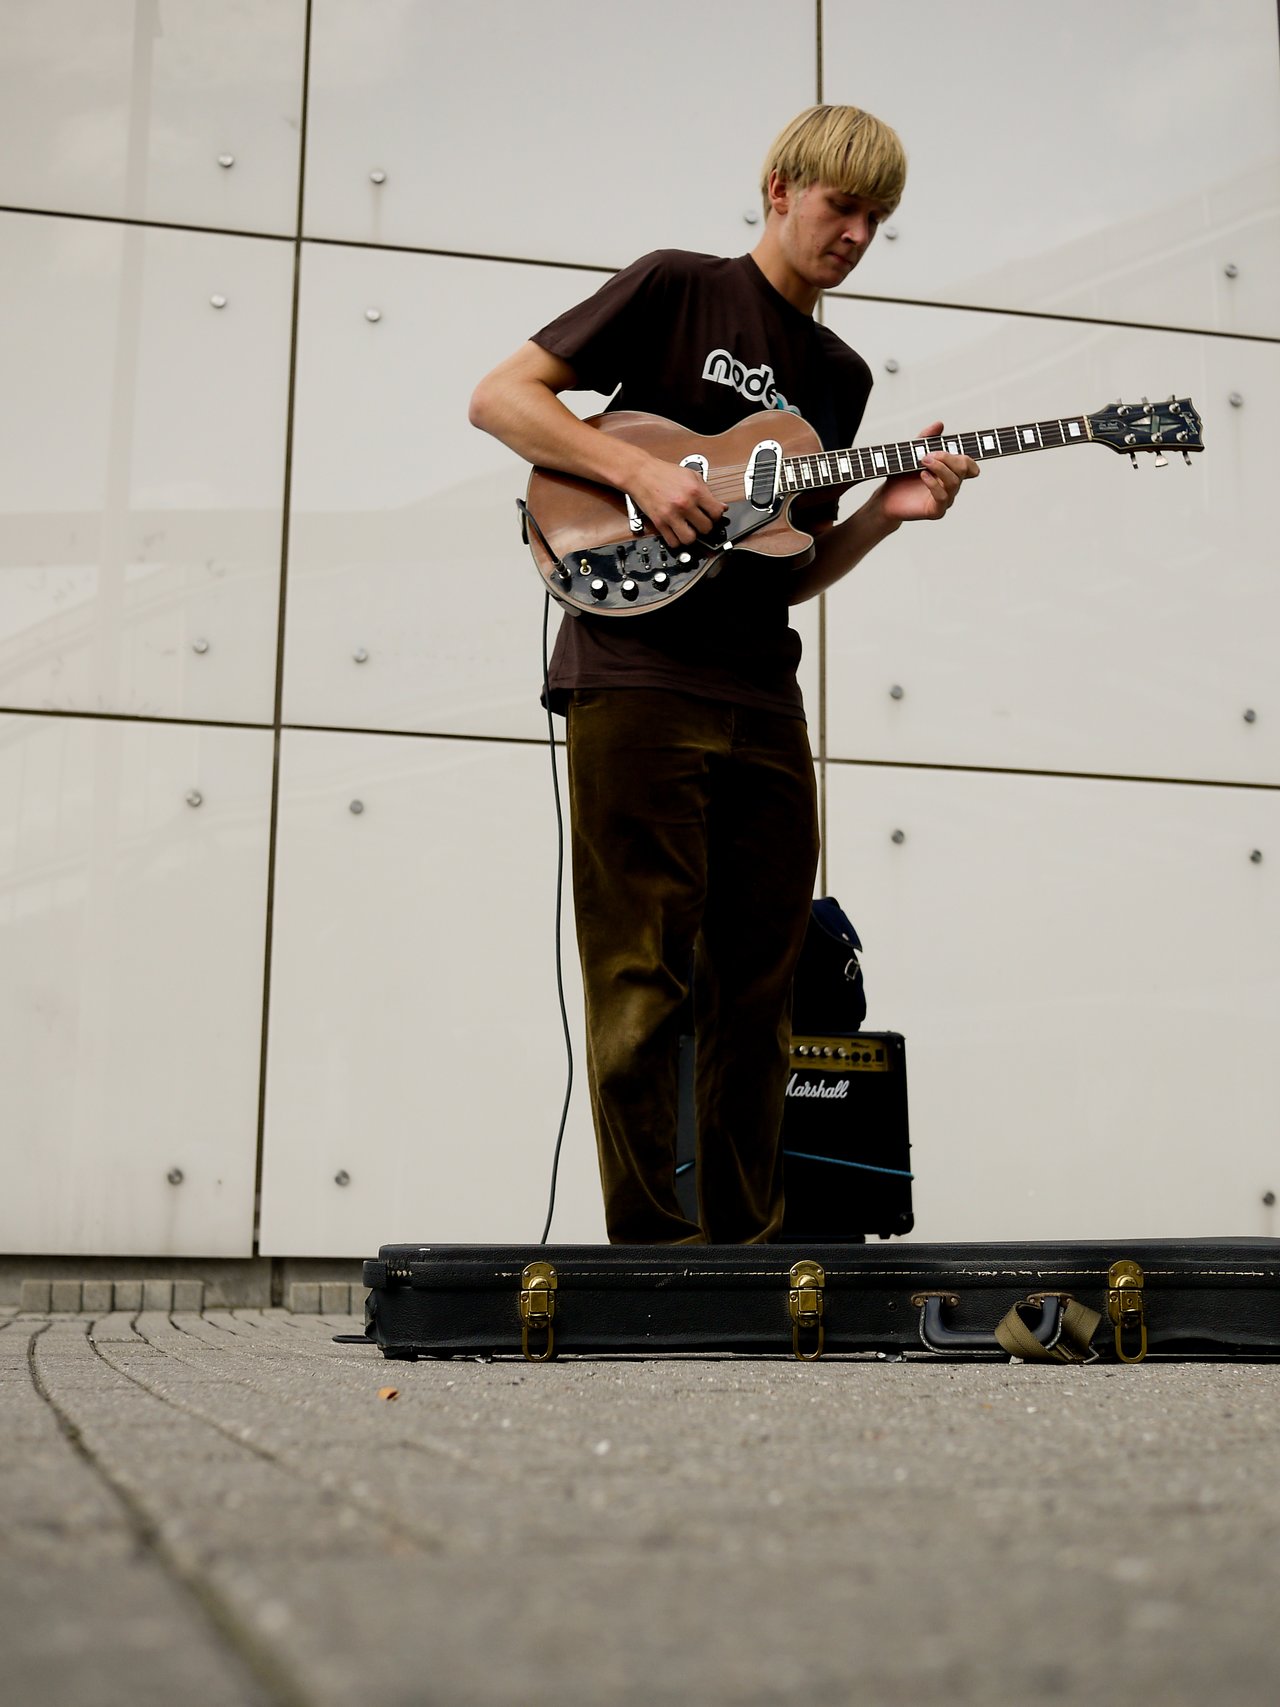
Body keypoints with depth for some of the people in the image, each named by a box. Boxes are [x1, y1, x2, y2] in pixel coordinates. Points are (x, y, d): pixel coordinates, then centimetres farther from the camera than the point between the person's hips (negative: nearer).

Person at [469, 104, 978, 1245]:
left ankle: (748, 1248, 16)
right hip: (635, 678, -6)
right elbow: (500, 397, -2)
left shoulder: (840, 375, 21)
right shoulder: (679, 288, 4)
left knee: (759, 991, 7)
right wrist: (641, 469, -14)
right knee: (643, 982, -5)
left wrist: (886, 512, 2)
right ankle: (651, 1243, 1)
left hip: (763, 701, 6)